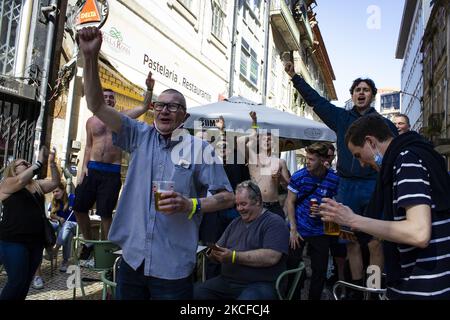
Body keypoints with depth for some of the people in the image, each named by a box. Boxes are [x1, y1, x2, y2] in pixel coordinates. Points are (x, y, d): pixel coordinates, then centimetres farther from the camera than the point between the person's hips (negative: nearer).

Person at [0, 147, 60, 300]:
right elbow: (21, 180, -22)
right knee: (17, 281, -6)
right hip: (13, 241, -6)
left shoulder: (37, 185, 16)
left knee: (26, 282, 12)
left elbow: (55, 182, 5)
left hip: (36, 242, 6)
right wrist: (39, 161, -22)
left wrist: (51, 162, -7)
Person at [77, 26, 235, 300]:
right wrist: (91, 57, -13)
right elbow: (97, 105, -2)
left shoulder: (200, 148, -4)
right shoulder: (141, 136, 5)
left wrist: (191, 205, -19)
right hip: (132, 258, 3)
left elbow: (227, 197, -2)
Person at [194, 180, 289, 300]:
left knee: (247, 297, -36)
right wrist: (215, 253, -7)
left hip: (260, 284, -6)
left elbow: (271, 257, -18)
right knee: (197, 292, -14)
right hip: (227, 281, 6)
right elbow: (219, 248, 18)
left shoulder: (274, 222, -4)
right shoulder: (235, 223, 19)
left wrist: (234, 256, -19)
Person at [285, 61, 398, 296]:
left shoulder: (384, 124, 6)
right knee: (351, 243, 10)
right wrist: (294, 76, 9)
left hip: (374, 188, -2)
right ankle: (357, 292, 23)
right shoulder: (341, 118, 12)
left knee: (375, 244, -4)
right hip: (347, 188, 3)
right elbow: (315, 99, 12)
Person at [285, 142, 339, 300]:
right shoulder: (299, 176, -9)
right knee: (292, 266, 5)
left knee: (320, 270, 10)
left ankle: (314, 297, 31)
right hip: (298, 229, -1)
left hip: (320, 232, 1)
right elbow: (290, 202, -3)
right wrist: (293, 230, -8)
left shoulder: (334, 179, -9)